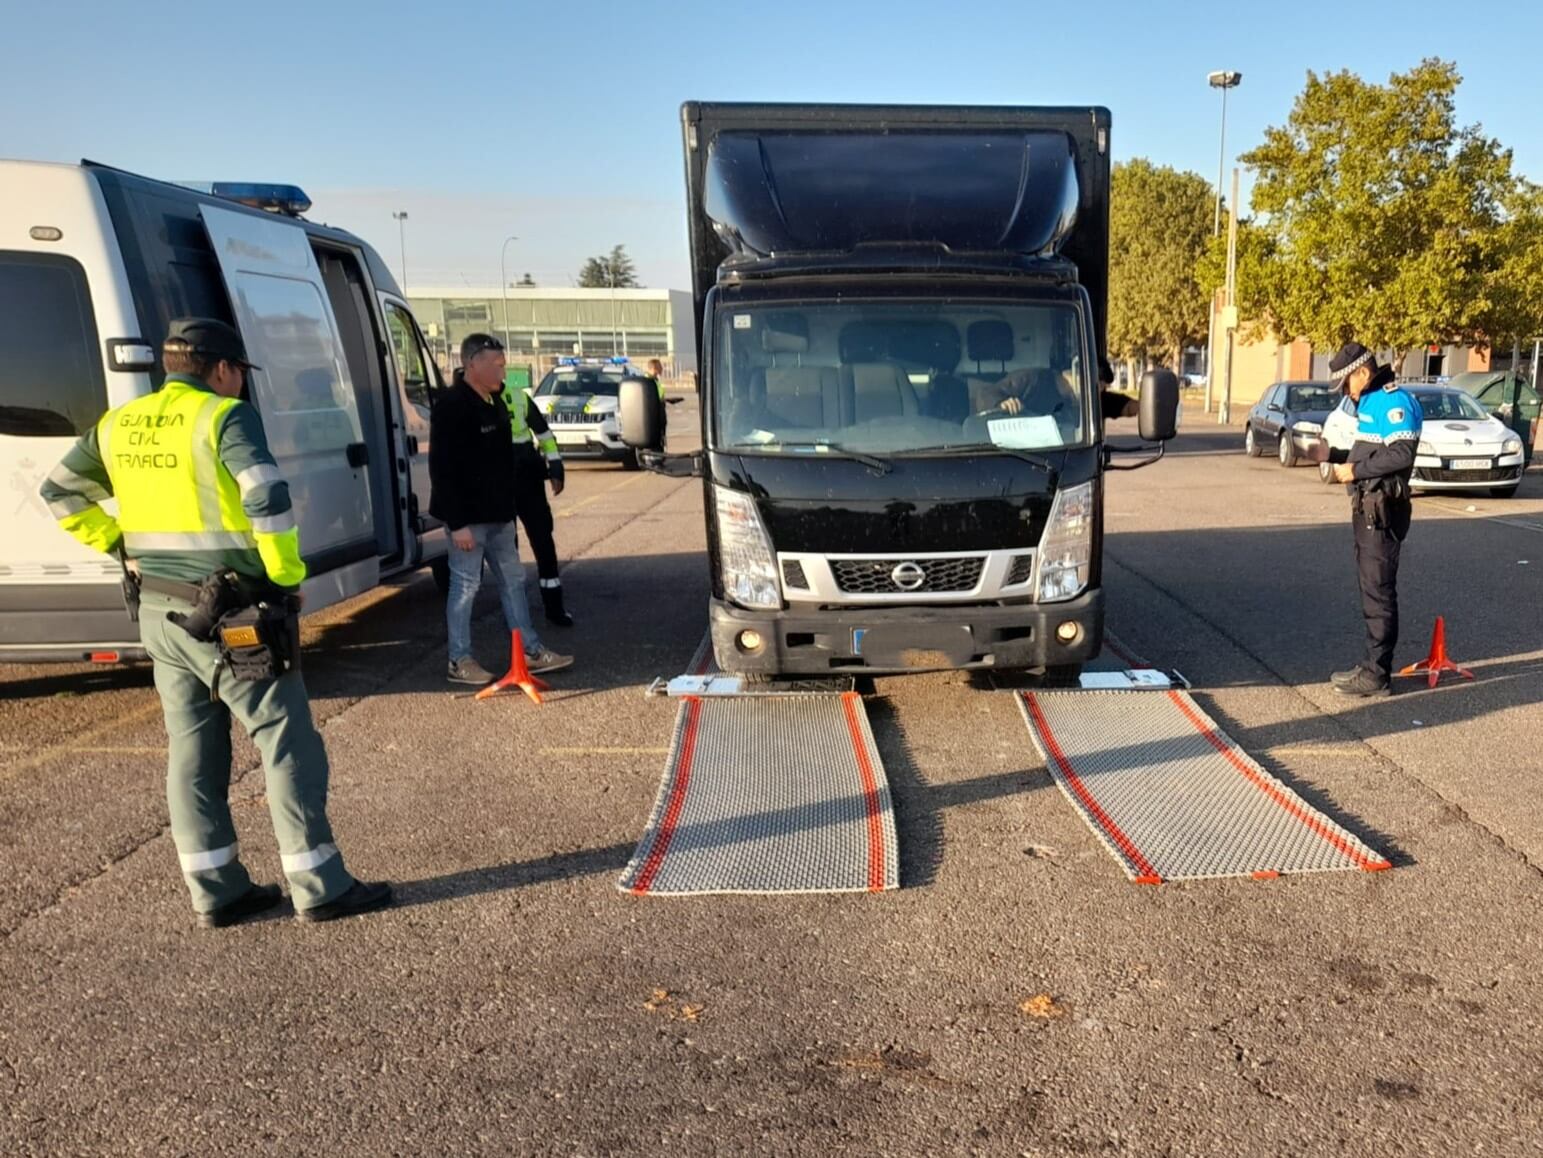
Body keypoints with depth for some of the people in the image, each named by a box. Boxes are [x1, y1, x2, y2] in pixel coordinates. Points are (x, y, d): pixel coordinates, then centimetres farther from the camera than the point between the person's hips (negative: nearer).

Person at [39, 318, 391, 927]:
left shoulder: (118, 424, 10)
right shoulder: (225, 418, -13)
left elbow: (60, 492, 18)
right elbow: (268, 499, -26)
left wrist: (122, 545, 15)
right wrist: (288, 576, -14)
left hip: (160, 613, 8)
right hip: (228, 617, -7)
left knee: (192, 750, 14)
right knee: (289, 745, 2)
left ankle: (216, 891, 21)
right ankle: (320, 887, 7)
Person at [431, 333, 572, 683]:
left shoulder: (494, 402, 11)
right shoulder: (452, 407, -17)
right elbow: (442, 469, -21)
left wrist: (508, 507, 18)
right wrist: (458, 523, -23)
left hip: (498, 514, 9)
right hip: (469, 517, -9)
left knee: (513, 579, 13)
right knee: (465, 585, -1)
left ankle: (532, 651, 21)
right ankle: (459, 661, 10)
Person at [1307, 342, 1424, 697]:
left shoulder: (1393, 401, -14)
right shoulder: (1370, 403, 17)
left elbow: (1401, 454, -24)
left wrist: (1355, 470, -17)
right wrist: (1332, 455, 12)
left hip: (1382, 510, -10)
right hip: (1368, 507, 10)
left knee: (1379, 591, -7)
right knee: (1371, 588, 14)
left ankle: (1377, 675, -2)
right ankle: (1373, 665, 22)